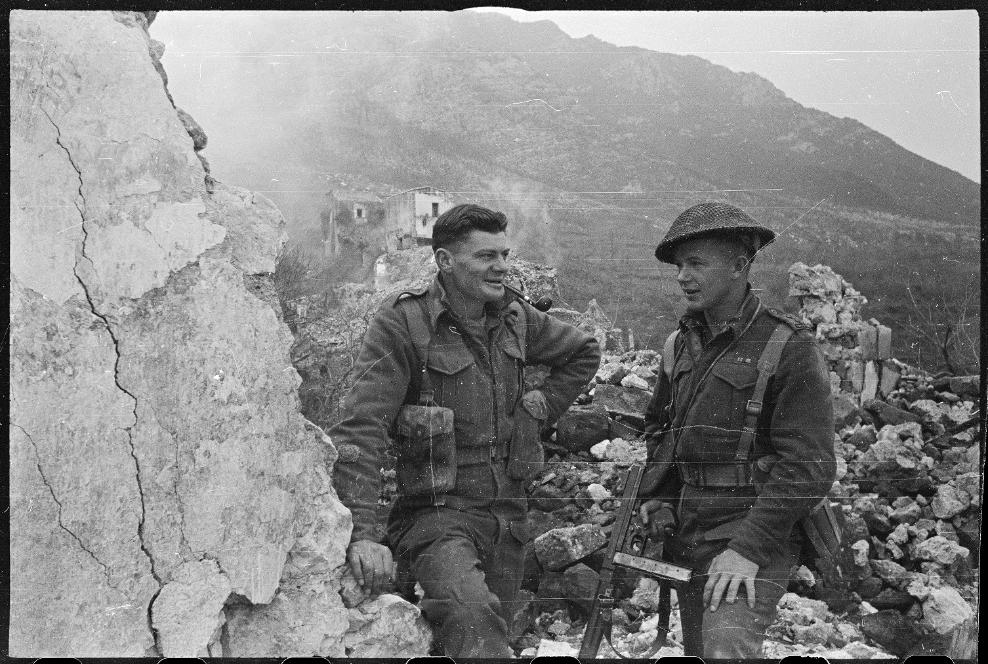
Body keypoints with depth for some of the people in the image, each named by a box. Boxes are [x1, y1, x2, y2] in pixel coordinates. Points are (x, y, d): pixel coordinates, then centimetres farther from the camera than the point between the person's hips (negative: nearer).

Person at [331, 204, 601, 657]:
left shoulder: (515, 318, 7)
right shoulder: (400, 325, -12)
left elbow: (584, 351, 26)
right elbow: (361, 430, -20)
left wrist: (544, 405, 12)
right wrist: (362, 532, -31)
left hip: (509, 513, 7)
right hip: (437, 512, -6)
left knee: (494, 635, 16)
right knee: (473, 619, -34)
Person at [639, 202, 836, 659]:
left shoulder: (788, 347, -11)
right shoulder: (680, 343, 10)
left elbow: (808, 468, -16)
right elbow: (657, 426, 25)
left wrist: (749, 548, -21)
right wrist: (657, 493, 8)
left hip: (752, 534, -7)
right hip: (686, 532, 7)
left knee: (726, 650, -26)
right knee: (696, 649, 17)